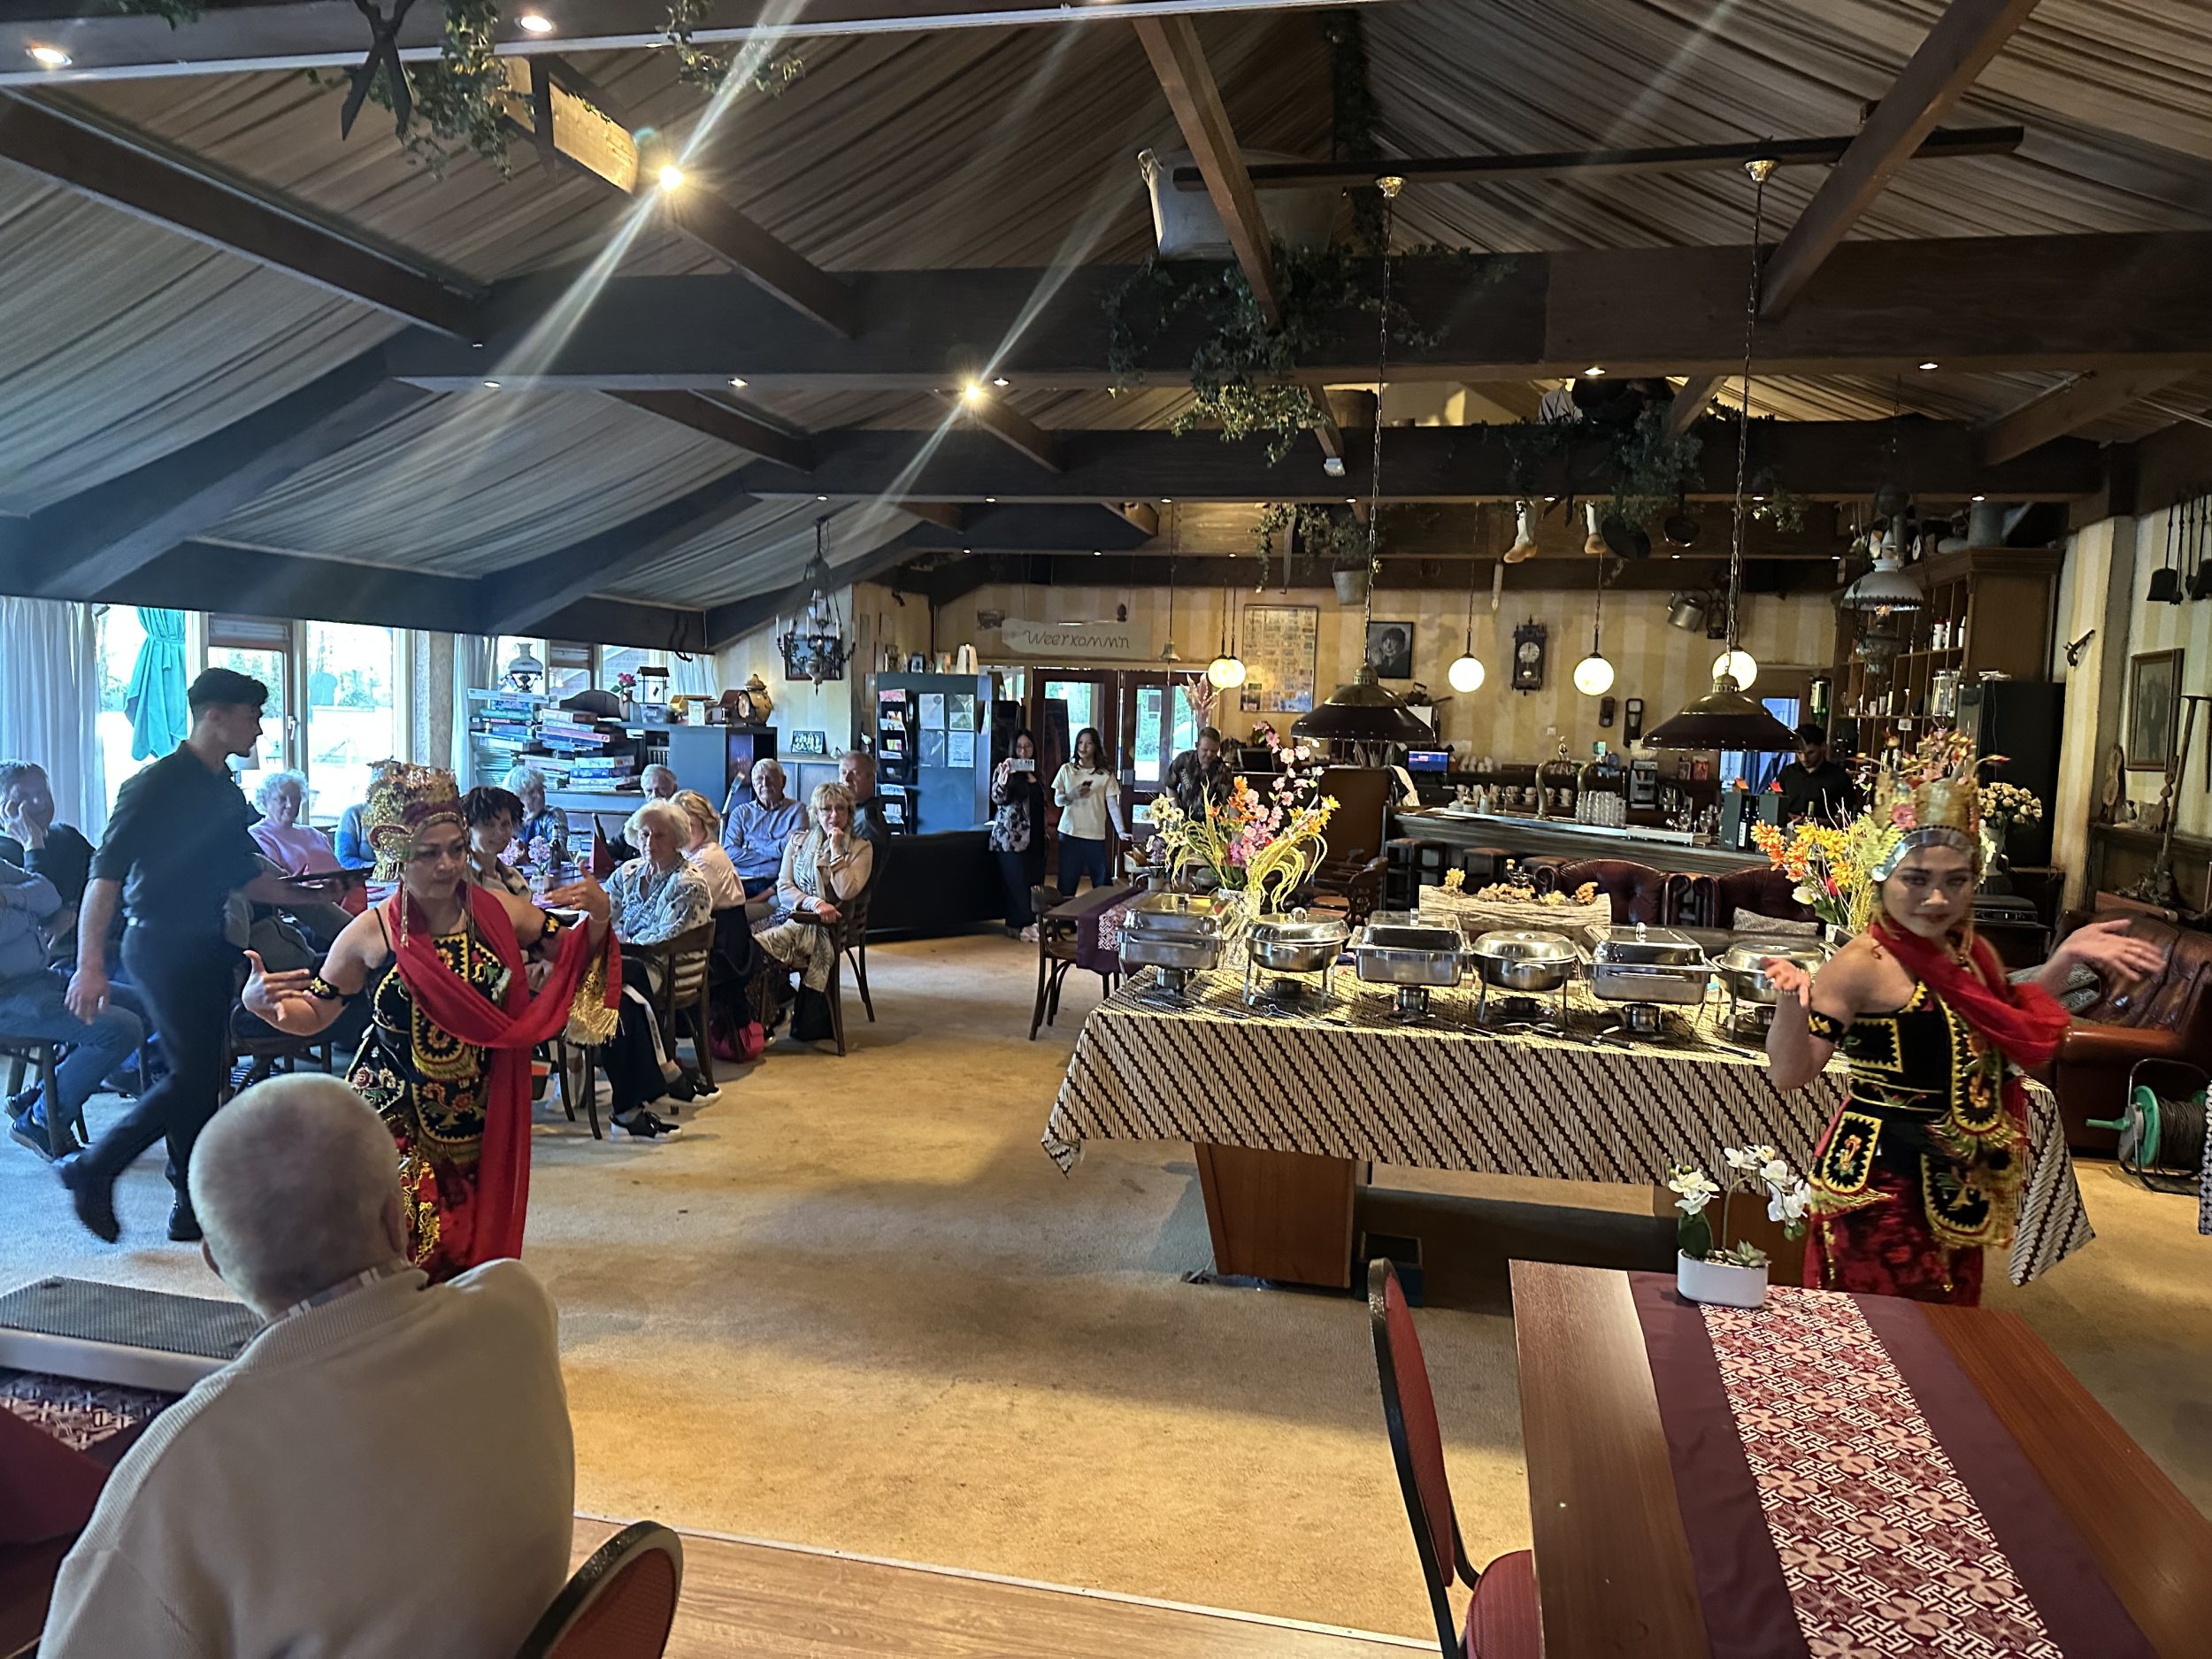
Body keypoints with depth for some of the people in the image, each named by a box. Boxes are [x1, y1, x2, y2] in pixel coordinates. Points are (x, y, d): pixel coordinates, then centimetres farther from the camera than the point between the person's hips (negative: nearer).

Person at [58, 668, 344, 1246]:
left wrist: (312, 894, 12)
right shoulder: (156, 785, -12)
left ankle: (195, 1206, 16)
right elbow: (106, 874, -17)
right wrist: (90, 964, -25)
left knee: (201, 1077, 9)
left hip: (208, 946, 8)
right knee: (194, 1075, -9)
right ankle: (92, 1168, 8)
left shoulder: (227, 794, 13)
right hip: (161, 945, -8)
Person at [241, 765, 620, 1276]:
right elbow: (312, 1015, 3)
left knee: (475, 1244, 11)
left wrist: (597, 917, -16)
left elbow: (576, 955, 5)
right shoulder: (370, 935, -9)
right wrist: (262, 1001, -17)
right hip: (396, 1119, -2)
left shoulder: (500, 911, -6)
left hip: (481, 1118, 2)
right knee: (399, 1253, -8)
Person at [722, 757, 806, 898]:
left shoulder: (797, 810, 12)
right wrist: (777, 850, -2)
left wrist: (753, 846, 3)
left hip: (774, 881, -2)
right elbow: (729, 853, 3)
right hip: (742, 880, 2)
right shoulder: (741, 812, 18)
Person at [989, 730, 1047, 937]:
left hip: (1033, 836, 7)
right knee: (1017, 883, -6)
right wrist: (1003, 776, -33)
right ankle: (1018, 926, -1)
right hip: (1011, 836, -7)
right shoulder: (1005, 768, -4)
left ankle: (1030, 923, 14)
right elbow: (998, 798, -18)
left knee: (1034, 881, 6)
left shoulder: (1034, 773, 16)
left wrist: (1044, 832, 22)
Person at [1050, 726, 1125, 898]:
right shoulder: (1067, 769, 5)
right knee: (1067, 882, 4)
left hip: (1096, 836, -1)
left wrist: (1120, 830, -18)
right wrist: (1072, 795, -16)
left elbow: (1113, 804, -4)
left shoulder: (1105, 775, 1)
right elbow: (1057, 800, 6)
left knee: (1103, 884, 1)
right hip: (1070, 833, 1)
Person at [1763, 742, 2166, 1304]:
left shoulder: (1972, 954, 4)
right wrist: (1792, 1001, -39)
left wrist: (2066, 957, 13)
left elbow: (2009, 1034, 22)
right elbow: (1790, 1073, -21)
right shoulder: (1863, 966, -19)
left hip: (1958, 1184, 8)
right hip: (1882, 1180, -8)